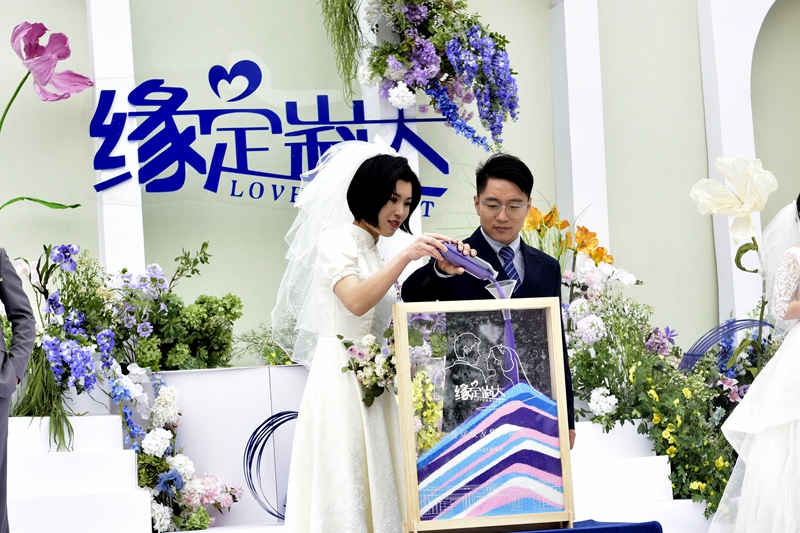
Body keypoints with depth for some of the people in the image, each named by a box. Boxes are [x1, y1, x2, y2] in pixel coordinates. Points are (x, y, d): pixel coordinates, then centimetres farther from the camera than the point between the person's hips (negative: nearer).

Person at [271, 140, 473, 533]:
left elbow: (383, 327, 15)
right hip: (342, 380, -8)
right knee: (345, 489, -10)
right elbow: (356, 302, -22)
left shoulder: (377, 255, 20)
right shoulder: (336, 240, -4)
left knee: (376, 490, 4)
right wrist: (406, 256, -28)